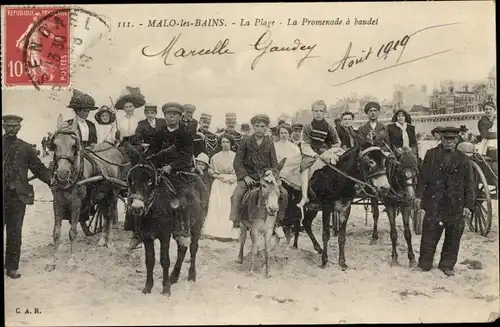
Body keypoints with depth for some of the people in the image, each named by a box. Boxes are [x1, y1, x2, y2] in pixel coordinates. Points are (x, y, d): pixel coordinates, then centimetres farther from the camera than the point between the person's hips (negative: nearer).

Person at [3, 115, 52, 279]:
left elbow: (39, 168, 5)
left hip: (18, 196, 1)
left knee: (15, 233, 8)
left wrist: (53, 180, -8)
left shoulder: (26, 147, 7)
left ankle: (12, 267, 18)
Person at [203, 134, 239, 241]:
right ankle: (218, 232, -2)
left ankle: (230, 233, -2)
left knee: (231, 208, -6)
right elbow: (211, 172, 10)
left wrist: (231, 177, -10)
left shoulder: (235, 156, 4)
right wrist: (219, 176, -6)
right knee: (217, 207, -5)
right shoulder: (215, 157, 8)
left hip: (232, 185, -1)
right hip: (219, 185, 1)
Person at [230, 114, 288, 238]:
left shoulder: (269, 144, 10)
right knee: (236, 195, -29)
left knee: (283, 193, -17)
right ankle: (236, 225, -17)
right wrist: (245, 176, -13)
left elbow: (274, 164, 10)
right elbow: (237, 162, -1)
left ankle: (278, 223, -3)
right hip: (248, 177, -2)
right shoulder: (246, 142, 3)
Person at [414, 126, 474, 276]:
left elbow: (469, 184, 5)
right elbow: (423, 177, 3)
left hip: (456, 205, 1)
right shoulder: (431, 155, 5)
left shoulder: (463, 159, 5)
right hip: (434, 203, -1)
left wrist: (468, 205, -2)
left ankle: (447, 265, 22)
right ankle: (424, 264, 15)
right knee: (429, 235, 3)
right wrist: (419, 195, -7)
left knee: (453, 237, 8)